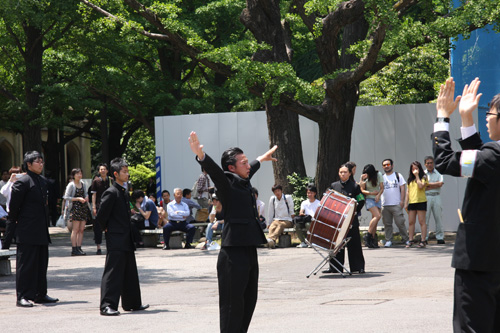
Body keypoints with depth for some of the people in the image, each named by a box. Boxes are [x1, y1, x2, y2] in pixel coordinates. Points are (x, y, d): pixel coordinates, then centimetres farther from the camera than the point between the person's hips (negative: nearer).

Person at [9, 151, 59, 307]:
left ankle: (40, 294, 20)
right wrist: (15, 221, -1)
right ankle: (22, 296, -1)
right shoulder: (23, 182, -12)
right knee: (26, 263, -5)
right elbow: (14, 205, -10)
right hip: (27, 231, -8)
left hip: (41, 230, 8)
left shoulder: (42, 181, 13)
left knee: (42, 263, 12)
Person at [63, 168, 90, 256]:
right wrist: (78, 199, -15)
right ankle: (74, 249, -8)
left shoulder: (83, 184, 14)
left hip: (83, 207, 6)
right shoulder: (71, 185, -4)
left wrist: (86, 198, 3)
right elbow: (66, 197, -8)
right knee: (76, 229, -8)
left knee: (81, 229, 4)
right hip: (75, 208, -6)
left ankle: (79, 248, 7)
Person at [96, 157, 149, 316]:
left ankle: (132, 303, 26)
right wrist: (107, 229, -5)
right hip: (116, 239, -9)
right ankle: (107, 305, -9)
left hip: (126, 240, 9)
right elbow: (100, 216, -17)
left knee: (130, 272, 16)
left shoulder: (124, 192, 14)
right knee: (113, 271, -10)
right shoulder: (111, 192, -14)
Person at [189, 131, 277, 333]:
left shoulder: (244, 182, 17)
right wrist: (201, 156, -47)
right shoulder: (227, 182, -8)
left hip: (249, 250, 9)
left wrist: (261, 159, 58)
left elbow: (251, 170, 39)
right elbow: (214, 170, -28)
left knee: (249, 300, 14)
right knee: (233, 302, -7)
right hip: (234, 252, -9)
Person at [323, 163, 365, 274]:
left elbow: (361, 201, 3)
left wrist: (354, 211, -5)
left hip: (351, 220, -3)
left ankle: (358, 267, 2)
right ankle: (335, 267, 13)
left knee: (354, 243, -3)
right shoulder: (334, 186, 9)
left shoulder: (354, 186, 0)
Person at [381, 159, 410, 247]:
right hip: (385, 205, 3)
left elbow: (403, 188, 3)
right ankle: (388, 241, 7)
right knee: (387, 224, 2)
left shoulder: (398, 175, 9)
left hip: (396, 204, -3)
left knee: (400, 223, -6)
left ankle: (406, 239, 3)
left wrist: (402, 201, -6)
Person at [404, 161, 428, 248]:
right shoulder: (410, 179, 17)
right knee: (411, 222, 5)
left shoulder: (423, 177, 1)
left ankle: (423, 240, -3)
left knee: (422, 221, -4)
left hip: (421, 202, -6)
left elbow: (421, 186, -18)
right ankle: (411, 240, 12)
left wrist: (417, 176, -12)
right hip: (411, 202, 6)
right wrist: (406, 202, 12)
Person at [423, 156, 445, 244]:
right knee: (425, 217, -4)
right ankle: (424, 237, -1)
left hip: (436, 197, 1)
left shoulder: (438, 173, 10)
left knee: (438, 217, -1)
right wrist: (435, 185, -7)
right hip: (426, 197, -1)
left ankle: (440, 237, 3)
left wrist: (428, 184, -5)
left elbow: (440, 184, -5)